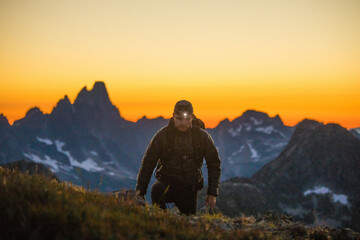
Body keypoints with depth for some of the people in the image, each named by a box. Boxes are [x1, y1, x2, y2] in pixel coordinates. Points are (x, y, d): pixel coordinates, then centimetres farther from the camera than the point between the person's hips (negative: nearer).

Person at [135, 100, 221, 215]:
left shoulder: (202, 137, -3)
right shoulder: (163, 135, -6)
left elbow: (214, 164, 7)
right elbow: (148, 162, 0)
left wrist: (212, 193, 1)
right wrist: (140, 191, -6)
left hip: (189, 189, 2)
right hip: (166, 182, -1)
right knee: (157, 190, -34)